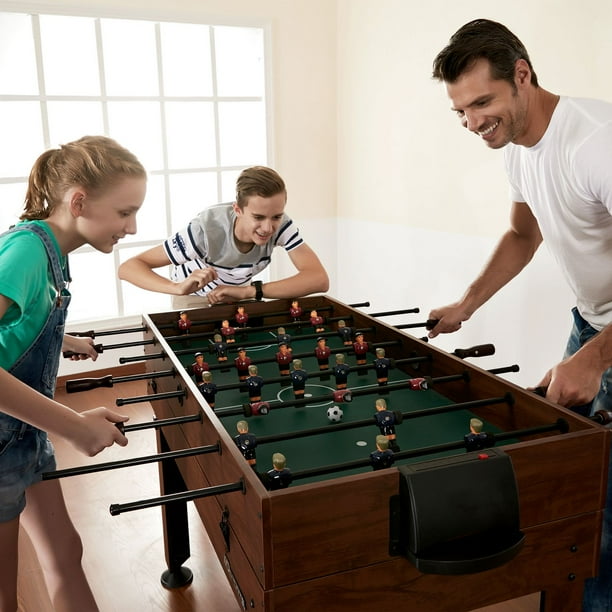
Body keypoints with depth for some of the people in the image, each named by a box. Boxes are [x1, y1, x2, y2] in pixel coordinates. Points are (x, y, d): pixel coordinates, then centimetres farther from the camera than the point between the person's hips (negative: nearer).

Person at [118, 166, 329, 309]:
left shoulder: (280, 224, -31)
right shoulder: (207, 229, -39)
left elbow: (319, 279, -40)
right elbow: (128, 267, -39)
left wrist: (249, 291, -47)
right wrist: (180, 288, -57)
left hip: (240, 293, 2)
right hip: (195, 297, -2)